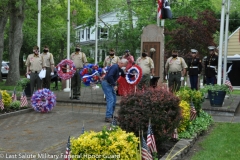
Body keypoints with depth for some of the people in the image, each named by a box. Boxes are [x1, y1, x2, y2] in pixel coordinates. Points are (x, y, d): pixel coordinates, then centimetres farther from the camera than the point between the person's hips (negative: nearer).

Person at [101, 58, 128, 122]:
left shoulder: (119, 69, 11)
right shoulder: (115, 67, -20)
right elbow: (109, 76, -30)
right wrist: (114, 85, -26)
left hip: (110, 84, 10)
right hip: (106, 83, -10)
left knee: (114, 99, 14)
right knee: (110, 99, -16)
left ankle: (111, 115, 24)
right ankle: (108, 117, -18)